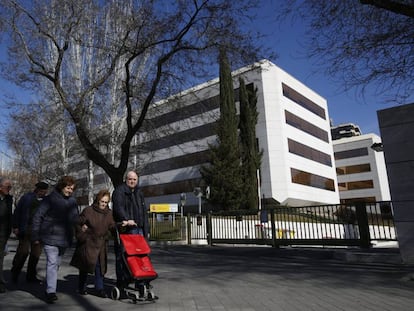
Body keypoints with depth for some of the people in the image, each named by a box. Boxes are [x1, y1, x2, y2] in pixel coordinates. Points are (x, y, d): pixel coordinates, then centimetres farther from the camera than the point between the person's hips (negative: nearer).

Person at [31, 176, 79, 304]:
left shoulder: (72, 201, 8)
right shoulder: (50, 199, -7)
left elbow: (75, 219, 16)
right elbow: (37, 216, -6)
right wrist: (35, 236, -8)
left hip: (64, 238, 6)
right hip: (50, 237, -5)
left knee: (56, 264, 17)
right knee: (52, 263, -12)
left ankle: (50, 288, 33)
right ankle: (51, 292, -9)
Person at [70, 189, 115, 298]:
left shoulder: (109, 213, 5)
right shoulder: (88, 210, -8)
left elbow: (112, 226, 4)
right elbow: (78, 224, -3)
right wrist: (82, 236, -10)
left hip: (101, 244, 3)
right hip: (88, 243, -3)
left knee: (100, 266, 5)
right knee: (85, 265, 7)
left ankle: (99, 288, 13)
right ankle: (81, 288, 26)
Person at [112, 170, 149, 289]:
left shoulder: (139, 193, 20)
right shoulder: (119, 191, -2)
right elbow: (118, 208, -20)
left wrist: (146, 229, 18)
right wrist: (126, 219, -36)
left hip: (138, 229, 7)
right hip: (125, 229, -7)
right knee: (121, 256, -1)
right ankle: (121, 282, 10)